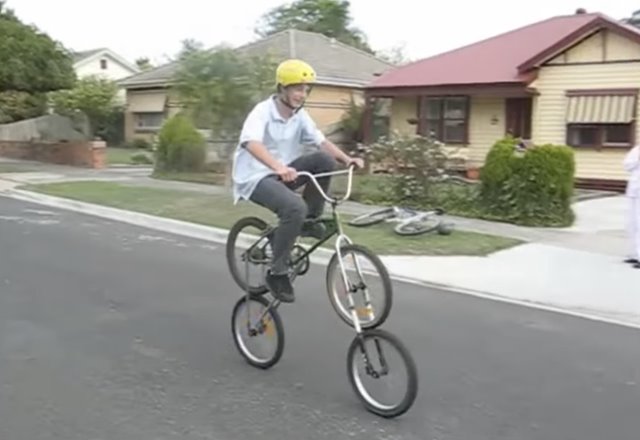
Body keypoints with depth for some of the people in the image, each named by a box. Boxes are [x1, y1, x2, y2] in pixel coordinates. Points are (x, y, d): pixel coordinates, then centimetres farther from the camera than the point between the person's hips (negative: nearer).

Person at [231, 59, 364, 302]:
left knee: (325, 160, -15)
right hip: (256, 178, -6)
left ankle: (309, 220, -1)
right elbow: (251, 142, -36)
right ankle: (277, 273, -18)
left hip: (282, 174, 6)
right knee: (295, 207, -33)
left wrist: (347, 159, -22)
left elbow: (321, 141, -4)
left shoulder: (300, 116, 2)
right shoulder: (263, 111, -18)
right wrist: (279, 167, -53)